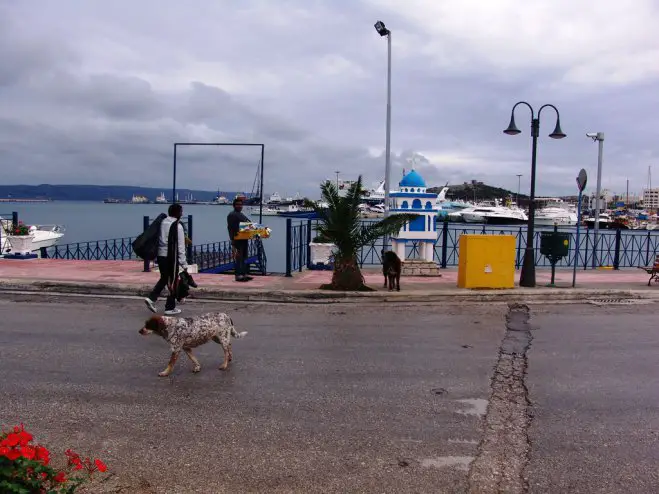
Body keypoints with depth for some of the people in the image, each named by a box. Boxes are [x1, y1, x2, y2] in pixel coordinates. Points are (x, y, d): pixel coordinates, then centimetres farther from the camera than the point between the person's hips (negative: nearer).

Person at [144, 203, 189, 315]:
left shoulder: (163, 222, 6)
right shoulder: (177, 226, -13)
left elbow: (158, 239, 10)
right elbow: (180, 247, -13)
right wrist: (184, 264, -8)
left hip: (160, 255, 6)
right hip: (171, 257, -6)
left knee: (164, 278, 22)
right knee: (172, 282, 6)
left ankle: (151, 298, 7)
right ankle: (170, 308, 14)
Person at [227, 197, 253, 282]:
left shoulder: (242, 215, 22)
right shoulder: (231, 215, -5)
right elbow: (230, 228, -12)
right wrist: (232, 240, -19)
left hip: (244, 239, 9)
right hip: (237, 239, -9)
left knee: (244, 258, 12)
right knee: (239, 258, -10)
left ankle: (244, 274, 17)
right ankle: (238, 275, -9)